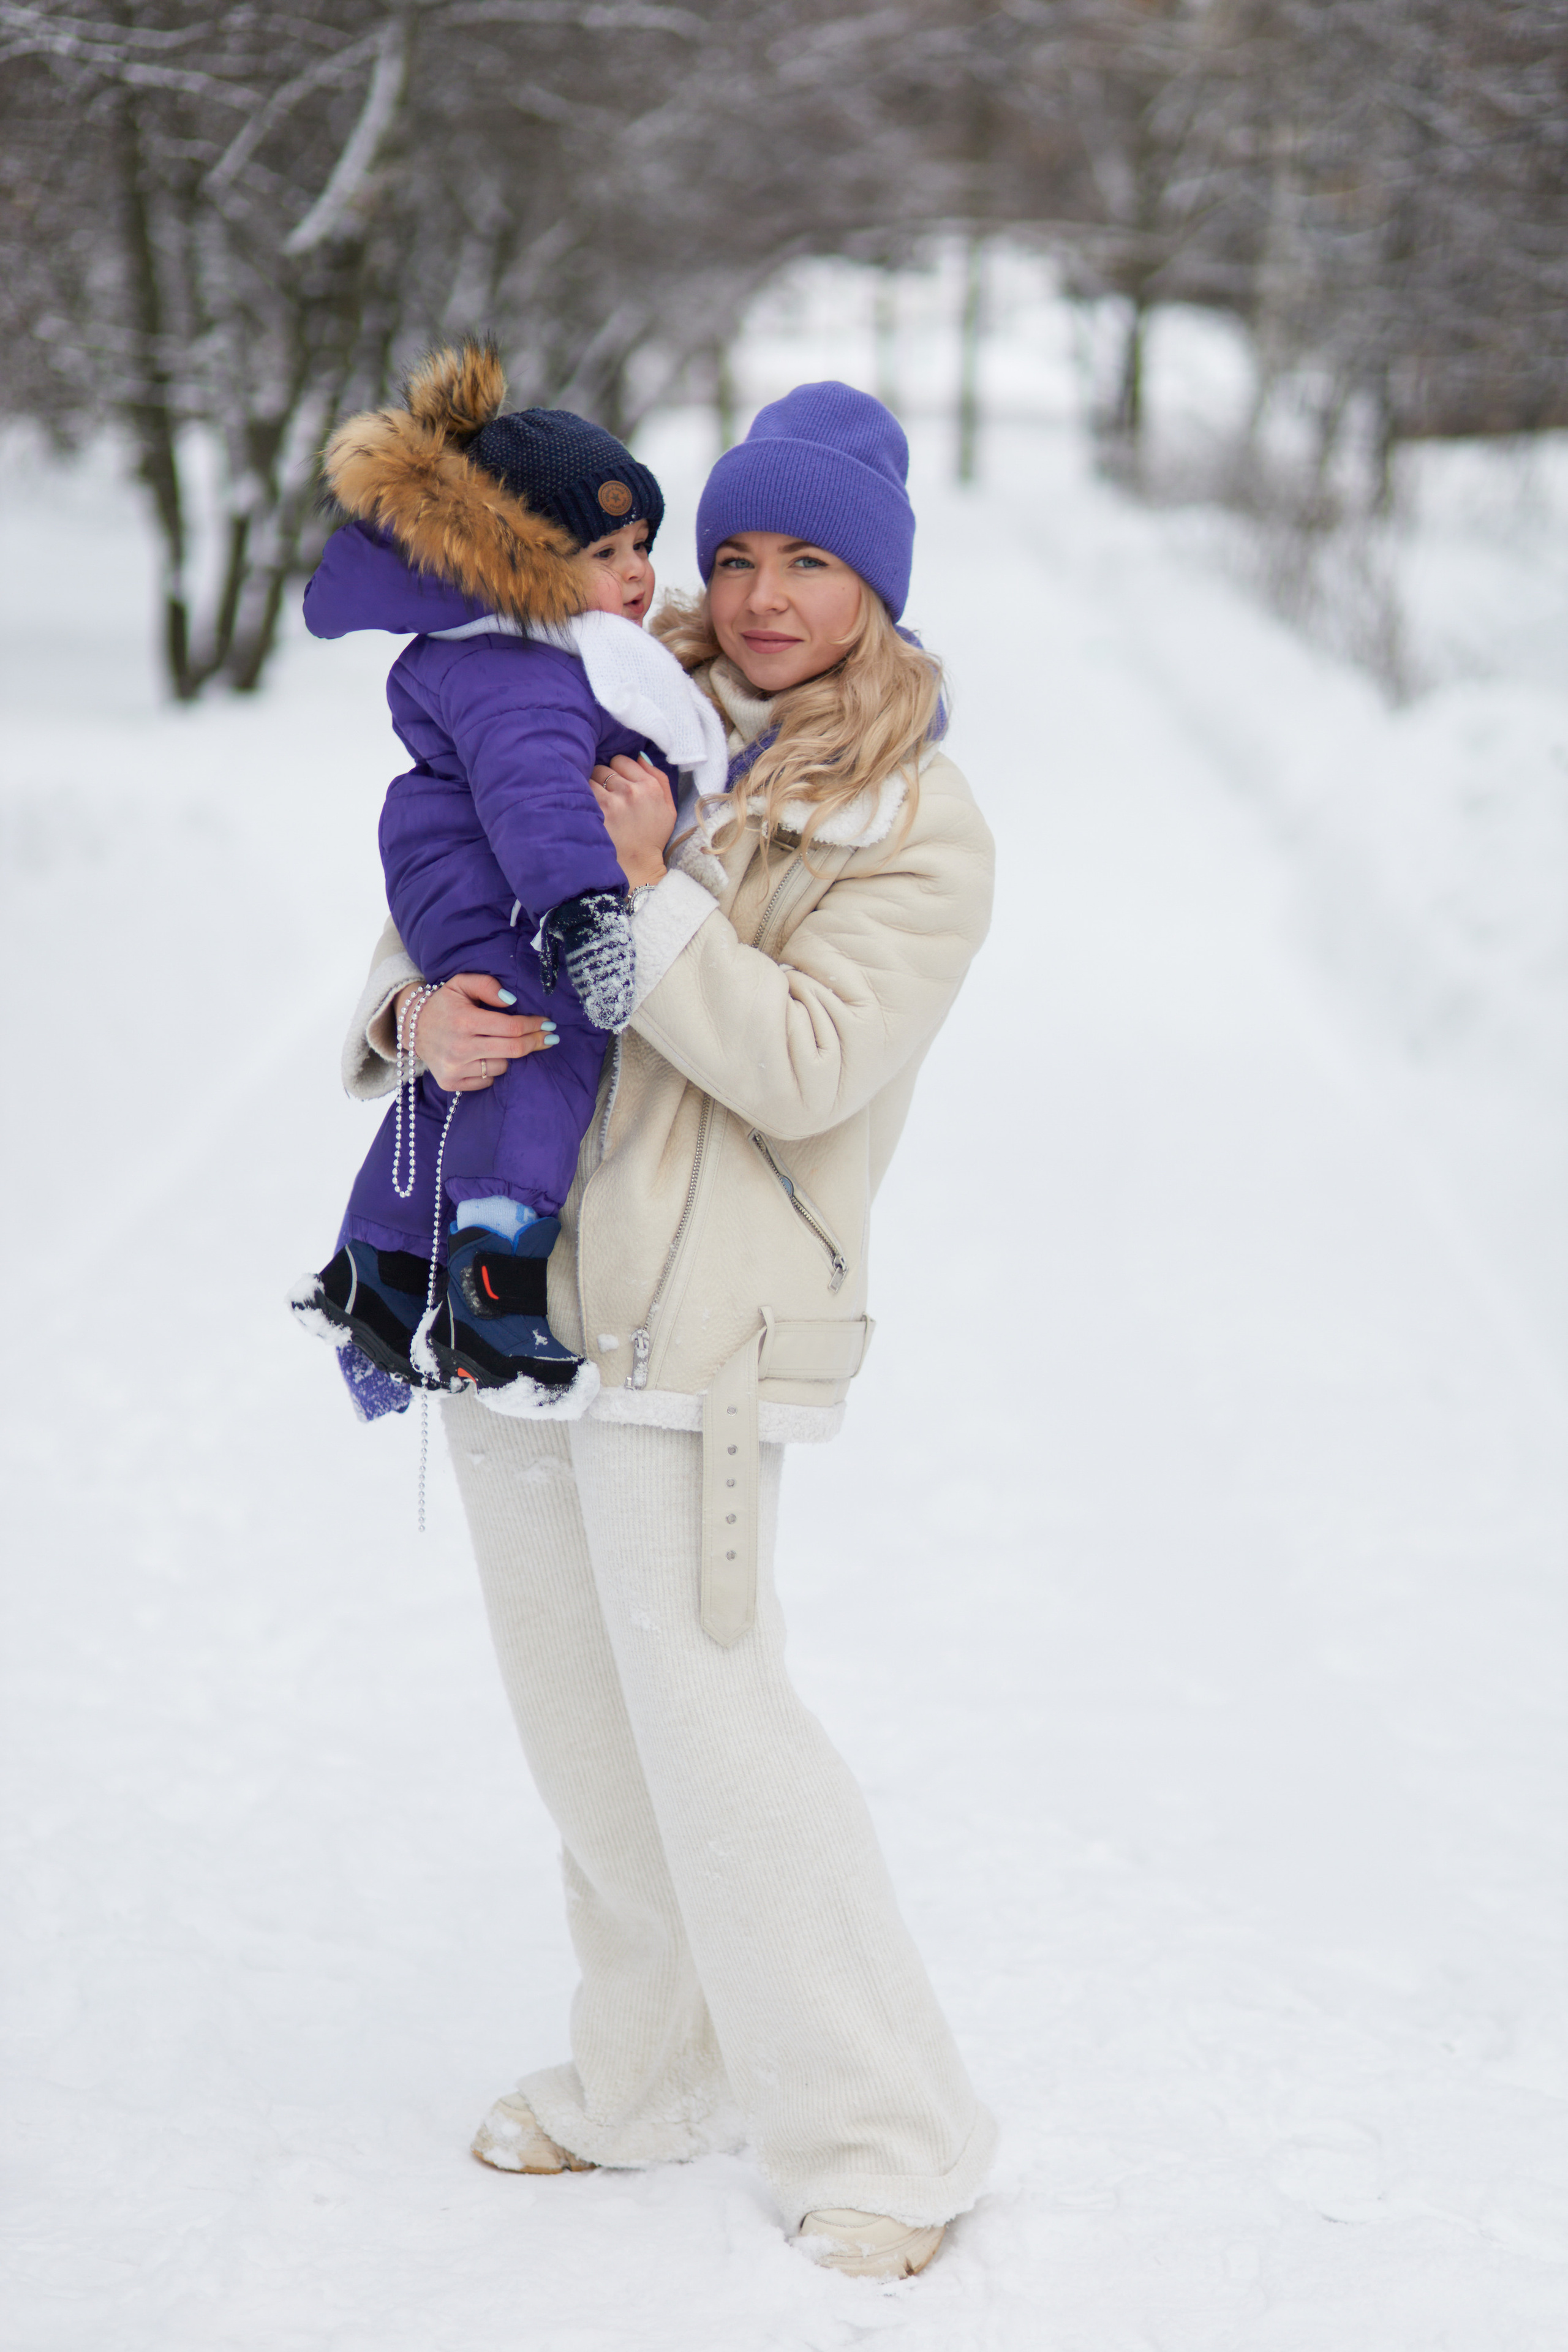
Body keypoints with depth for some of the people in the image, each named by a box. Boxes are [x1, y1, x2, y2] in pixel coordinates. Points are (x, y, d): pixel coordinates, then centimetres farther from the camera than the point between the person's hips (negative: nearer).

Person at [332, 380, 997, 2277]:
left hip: (697, 1319, -6)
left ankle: (882, 2140, 6)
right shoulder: (630, 728, 11)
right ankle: (651, 2081, 32)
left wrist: (651, 899, -21)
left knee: (706, 1712, -8)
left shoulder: (918, 828, -4)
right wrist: (420, 1008, -10)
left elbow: (807, 1066, -14)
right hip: (509, 1273, 6)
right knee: (578, 1718, 15)